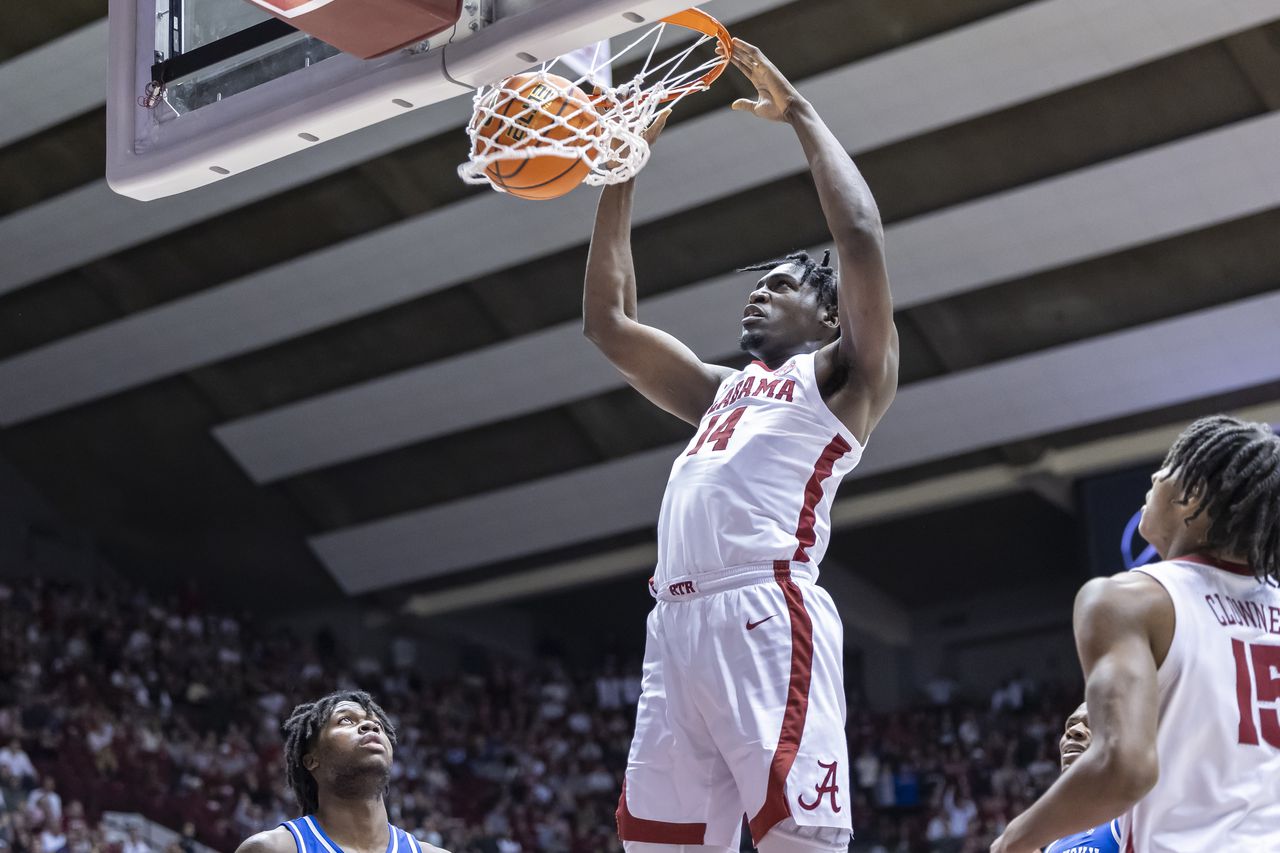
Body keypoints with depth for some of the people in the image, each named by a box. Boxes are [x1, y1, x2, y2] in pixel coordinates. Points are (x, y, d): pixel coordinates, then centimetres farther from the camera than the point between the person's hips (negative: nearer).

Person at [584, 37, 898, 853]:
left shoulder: (845, 375, 13)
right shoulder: (721, 390, 32)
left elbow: (861, 235, -2)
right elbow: (607, 319, 32)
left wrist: (800, 113, 9)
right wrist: (624, 165, 30)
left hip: (766, 617, -7)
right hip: (677, 624, 7)